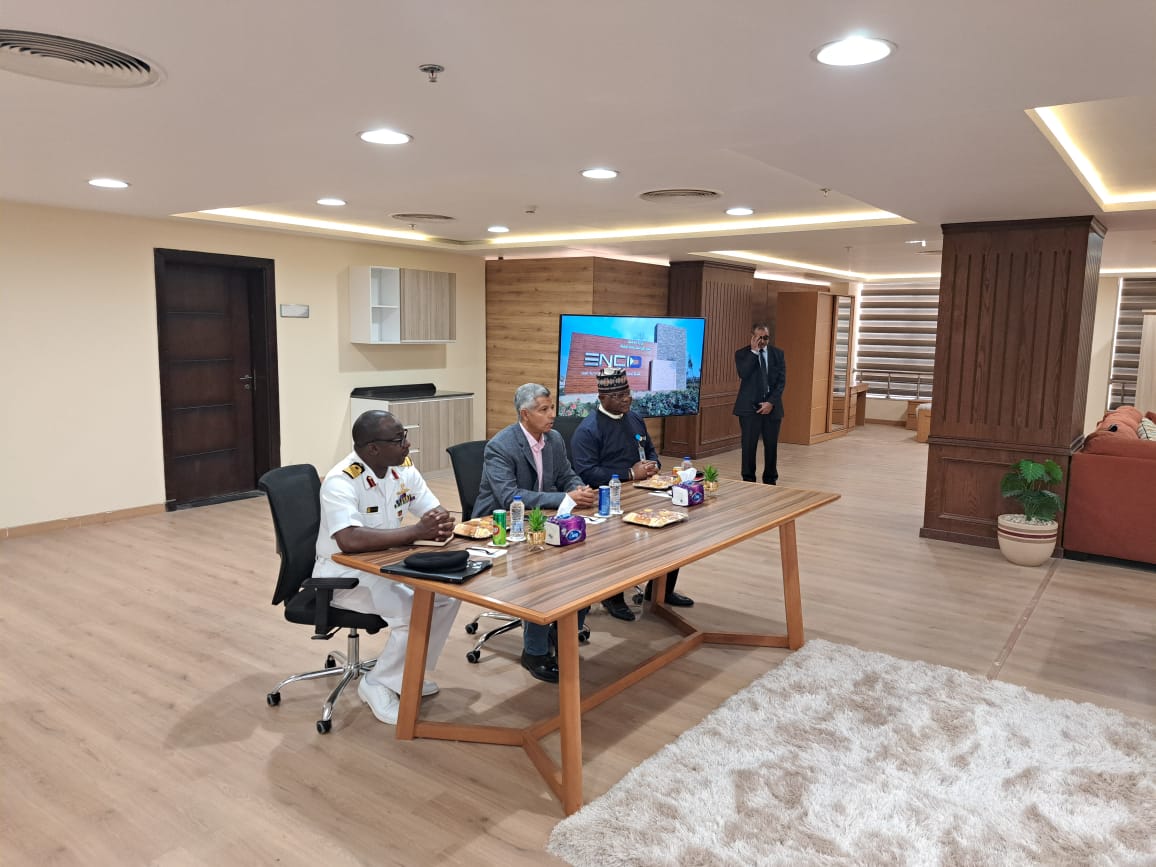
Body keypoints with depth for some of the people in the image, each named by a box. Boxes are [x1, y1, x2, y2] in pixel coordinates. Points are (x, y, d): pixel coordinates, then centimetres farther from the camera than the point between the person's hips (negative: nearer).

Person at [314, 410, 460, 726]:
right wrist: (417, 532, -38)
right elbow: (349, 540, -42)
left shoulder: (403, 467, -4)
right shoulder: (341, 482, -27)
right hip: (344, 574, -7)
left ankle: (410, 673, 9)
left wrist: (443, 524, -25)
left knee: (448, 593, -10)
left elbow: (435, 510, 2)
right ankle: (379, 685, -2)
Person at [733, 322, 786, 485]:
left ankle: (770, 481, 18)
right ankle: (748, 481, 8)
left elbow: (781, 381, 2)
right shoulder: (742, 353, 1)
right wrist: (754, 351, -15)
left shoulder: (777, 353, 7)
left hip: (771, 407, 2)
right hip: (749, 407, -2)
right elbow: (743, 374, -17)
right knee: (749, 446, -3)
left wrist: (771, 402, -9)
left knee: (771, 446, 6)